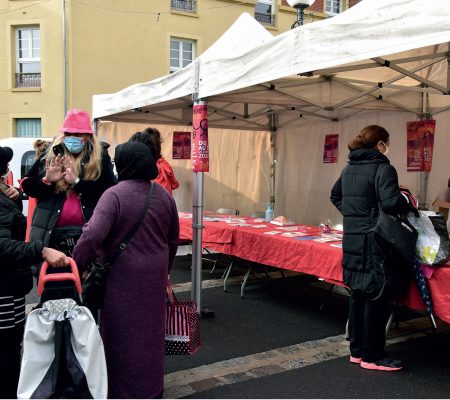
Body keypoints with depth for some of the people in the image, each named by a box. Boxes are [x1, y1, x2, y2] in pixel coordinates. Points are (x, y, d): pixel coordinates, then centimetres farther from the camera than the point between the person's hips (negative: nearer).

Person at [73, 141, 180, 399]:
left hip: (123, 275, -5)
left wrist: (77, 264, -16)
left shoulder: (115, 194, -16)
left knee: (123, 331, 8)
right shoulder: (164, 195, 2)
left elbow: (93, 234, -28)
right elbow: (173, 239, 10)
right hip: (155, 275, 5)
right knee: (150, 328, 18)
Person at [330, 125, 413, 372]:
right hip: (374, 243, -8)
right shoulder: (382, 168, -12)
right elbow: (391, 203, -23)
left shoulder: (349, 169, 14)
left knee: (357, 296, 15)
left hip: (352, 242, 8)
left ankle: (357, 351, 24)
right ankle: (372, 357, 11)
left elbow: (335, 196, 27)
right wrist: (409, 206, -5)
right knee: (376, 298, 1)